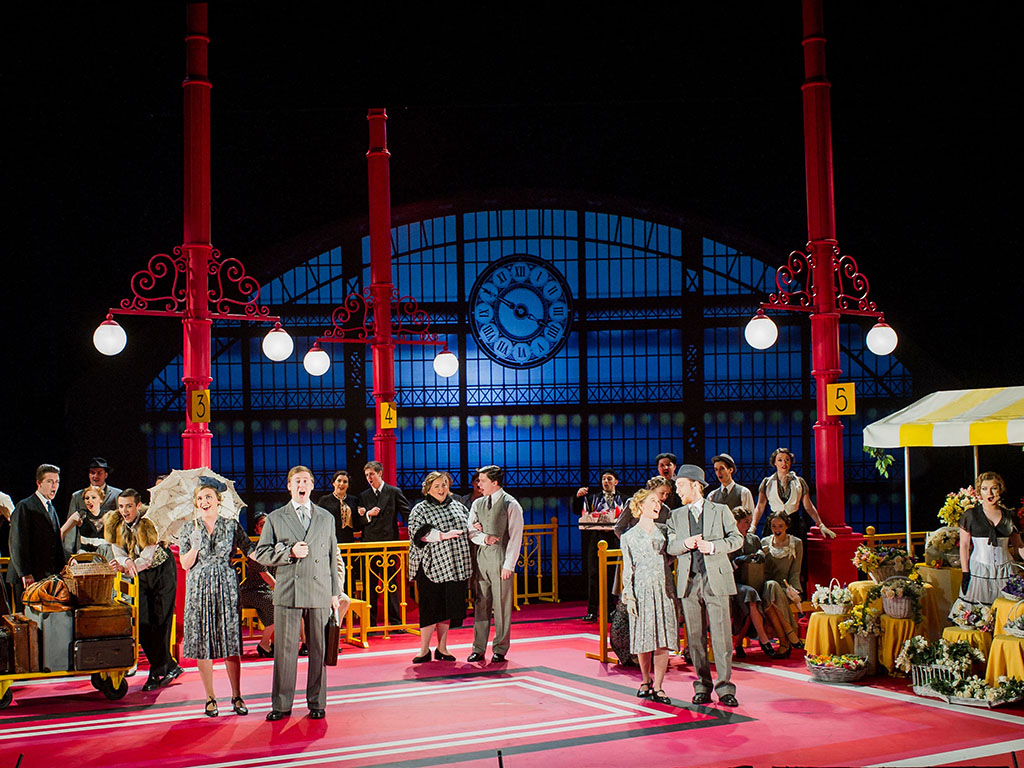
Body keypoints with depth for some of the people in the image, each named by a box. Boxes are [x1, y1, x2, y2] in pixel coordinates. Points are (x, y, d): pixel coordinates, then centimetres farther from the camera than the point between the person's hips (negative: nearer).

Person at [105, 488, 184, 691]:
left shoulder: (147, 525, -24)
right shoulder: (115, 524, -8)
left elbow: (146, 560, -23)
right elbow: (119, 554, -7)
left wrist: (125, 567, -35)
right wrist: (126, 562, -28)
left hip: (162, 572, -6)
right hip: (142, 576, 6)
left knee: (160, 622, -7)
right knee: (143, 623, 0)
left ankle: (156, 674, 0)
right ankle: (170, 667, 12)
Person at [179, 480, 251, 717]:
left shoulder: (231, 526, 4)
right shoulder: (188, 528, 5)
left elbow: (251, 551, 3)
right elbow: (185, 564, 2)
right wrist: (195, 546, -15)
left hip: (226, 588, -1)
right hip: (199, 589, 1)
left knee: (231, 642, -1)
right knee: (202, 643, 2)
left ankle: (237, 697, 9)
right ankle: (210, 698, 13)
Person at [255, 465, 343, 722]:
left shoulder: (326, 518, 14)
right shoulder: (275, 518, 8)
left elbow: (333, 556, 14)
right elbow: (261, 554, 4)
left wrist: (336, 593, 9)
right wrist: (290, 552, -12)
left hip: (320, 593, 1)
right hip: (287, 592, -1)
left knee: (318, 650, 4)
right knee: (284, 650, 0)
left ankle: (317, 703, 15)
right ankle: (281, 705, 10)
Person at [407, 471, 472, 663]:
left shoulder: (457, 506, 15)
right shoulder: (420, 509, 0)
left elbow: (468, 525, 25)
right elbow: (418, 532, -13)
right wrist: (442, 535, -20)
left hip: (454, 565, 5)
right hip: (432, 565, -5)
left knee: (447, 607, 8)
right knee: (430, 607, -3)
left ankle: (442, 648, 18)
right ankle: (424, 650, 7)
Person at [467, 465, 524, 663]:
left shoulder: (511, 505, -3)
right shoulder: (478, 504, 13)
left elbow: (515, 538, -6)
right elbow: (470, 531, 13)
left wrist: (508, 565, -10)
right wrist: (484, 538, -8)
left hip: (501, 559, -5)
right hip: (481, 558, 5)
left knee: (502, 606, 0)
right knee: (480, 604, 6)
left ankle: (500, 649, 9)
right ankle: (478, 649, 12)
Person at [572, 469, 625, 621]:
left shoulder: (622, 499, 12)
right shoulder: (593, 498, 15)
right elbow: (576, 511, 4)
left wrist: (614, 527, -12)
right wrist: (578, 497, -12)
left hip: (614, 540, -1)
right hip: (595, 539, 1)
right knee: (593, 574, -4)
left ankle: (612, 610, 9)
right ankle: (592, 612, -4)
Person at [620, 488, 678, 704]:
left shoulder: (664, 530, 13)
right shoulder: (629, 537, 6)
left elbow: (671, 557, 16)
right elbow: (627, 569, 4)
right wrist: (629, 596, -3)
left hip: (664, 588, 2)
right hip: (642, 589, -2)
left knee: (663, 638, -3)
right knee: (643, 638, 2)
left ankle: (658, 687, 1)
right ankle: (646, 681, 21)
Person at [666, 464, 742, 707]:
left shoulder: (721, 511, 5)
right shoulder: (676, 516, 14)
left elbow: (737, 538, 1)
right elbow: (670, 546, 7)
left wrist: (713, 546, -14)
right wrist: (685, 544, -14)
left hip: (716, 579, -3)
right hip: (689, 582, 3)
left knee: (721, 634, -5)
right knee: (695, 636, 4)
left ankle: (724, 687, 2)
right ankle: (703, 686, 13)